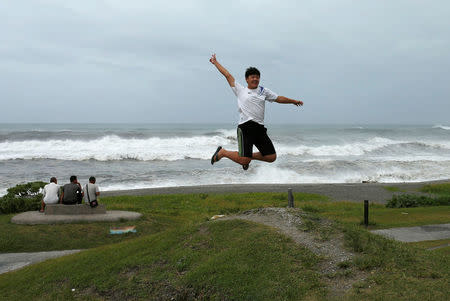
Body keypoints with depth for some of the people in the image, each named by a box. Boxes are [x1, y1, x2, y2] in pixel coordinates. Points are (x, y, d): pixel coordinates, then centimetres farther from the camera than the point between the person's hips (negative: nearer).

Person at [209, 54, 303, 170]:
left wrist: (294, 101, 26)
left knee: (272, 157, 2)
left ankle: (250, 156, 25)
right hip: (245, 128, -5)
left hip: (260, 128, 5)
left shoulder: (263, 91, 18)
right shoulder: (240, 90, 10)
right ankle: (222, 152, 13)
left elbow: (279, 98, 24)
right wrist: (215, 62, 18)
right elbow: (228, 75, 14)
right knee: (244, 160, -13)